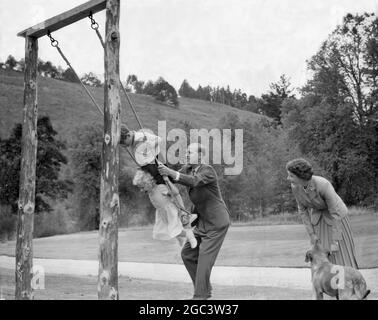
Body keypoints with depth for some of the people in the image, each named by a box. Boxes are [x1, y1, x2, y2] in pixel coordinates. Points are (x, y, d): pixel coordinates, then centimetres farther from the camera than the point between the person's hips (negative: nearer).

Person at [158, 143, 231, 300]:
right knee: (188, 254, 8)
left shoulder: (208, 170, -21)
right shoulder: (187, 169, 5)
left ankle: (200, 295, -1)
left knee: (205, 257, -10)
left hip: (217, 222, -9)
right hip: (203, 221, 9)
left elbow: (194, 182, -40)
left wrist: (171, 172, -47)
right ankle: (205, 288, 20)